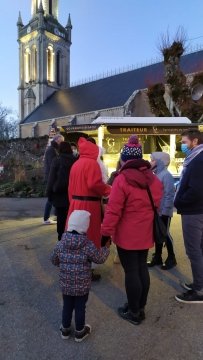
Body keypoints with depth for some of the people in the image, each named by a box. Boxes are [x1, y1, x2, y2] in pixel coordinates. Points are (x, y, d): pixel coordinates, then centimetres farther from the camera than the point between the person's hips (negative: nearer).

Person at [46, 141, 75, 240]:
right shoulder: (75, 160, -1)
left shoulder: (56, 160, -6)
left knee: (61, 217, 7)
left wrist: (49, 193, 1)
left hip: (59, 195, -2)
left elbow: (52, 178, -6)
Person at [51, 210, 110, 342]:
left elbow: (54, 260, 5)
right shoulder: (88, 245, -21)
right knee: (80, 308, 16)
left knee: (67, 306, 22)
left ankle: (65, 329, 40)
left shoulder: (61, 244, -10)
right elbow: (100, 259, -8)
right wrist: (106, 247, 7)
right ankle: (80, 332, 35)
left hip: (66, 284, 3)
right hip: (82, 286, -3)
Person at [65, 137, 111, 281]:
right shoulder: (92, 163, -12)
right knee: (88, 237, 1)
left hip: (76, 204, 9)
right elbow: (94, 184, -22)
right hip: (88, 205, -8)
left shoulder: (76, 164, 14)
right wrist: (109, 190, -7)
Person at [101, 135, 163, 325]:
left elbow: (113, 211, -18)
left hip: (127, 236, -6)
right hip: (146, 234, 7)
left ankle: (134, 312, 24)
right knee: (142, 268, 19)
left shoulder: (122, 179, -17)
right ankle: (140, 307, 35)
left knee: (131, 271, 7)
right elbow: (156, 205, 11)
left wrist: (106, 233, -10)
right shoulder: (154, 179, 3)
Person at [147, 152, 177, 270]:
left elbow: (169, 194, -20)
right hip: (156, 211, 8)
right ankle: (157, 257, 27)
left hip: (164, 212, -8)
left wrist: (165, 210, -20)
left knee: (165, 234, 5)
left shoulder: (166, 175, -17)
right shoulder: (156, 174, 9)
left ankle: (171, 258, 22)